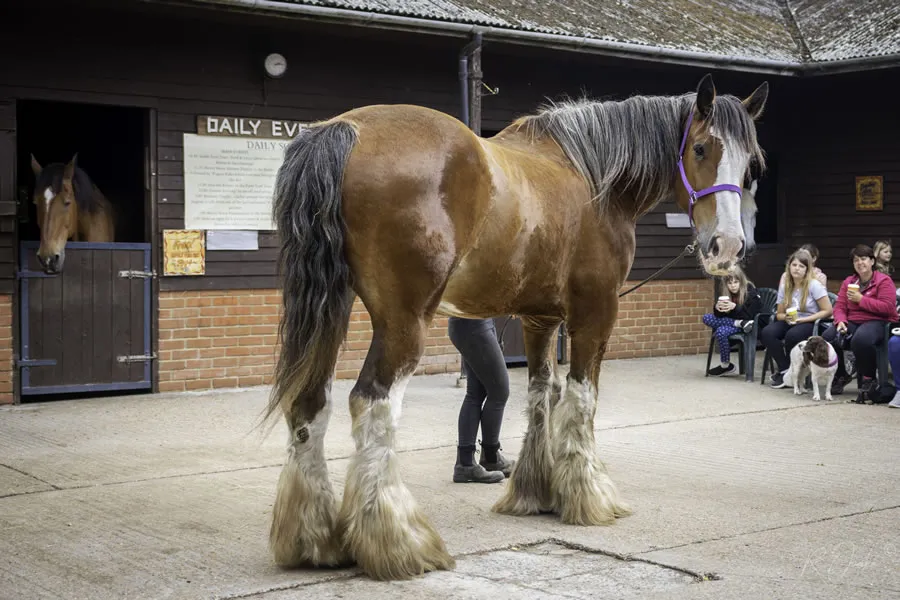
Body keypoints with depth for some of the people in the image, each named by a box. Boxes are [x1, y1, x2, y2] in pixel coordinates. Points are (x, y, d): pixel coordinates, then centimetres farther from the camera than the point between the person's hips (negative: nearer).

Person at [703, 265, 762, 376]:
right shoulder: (724, 293, 1)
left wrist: (735, 307, -33)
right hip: (729, 322, 7)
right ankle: (740, 324, -20)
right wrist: (717, 308, -22)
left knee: (721, 331, -30)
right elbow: (719, 316, 2)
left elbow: (751, 315, -21)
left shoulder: (751, 292, -14)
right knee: (707, 318, -11)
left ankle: (726, 366, -14)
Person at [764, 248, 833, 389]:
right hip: (790, 322, 5)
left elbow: (828, 311, -10)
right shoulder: (785, 285, 8)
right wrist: (786, 317, -11)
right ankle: (784, 369, -16)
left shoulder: (814, 285, -8)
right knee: (767, 332, -26)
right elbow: (779, 314, 14)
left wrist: (803, 319, -15)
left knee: (792, 335, -37)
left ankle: (790, 373, -14)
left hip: (810, 323, -5)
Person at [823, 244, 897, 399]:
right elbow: (839, 306, 11)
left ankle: (868, 379, -17)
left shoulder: (884, 281, -1)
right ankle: (840, 376, 0)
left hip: (877, 322, -6)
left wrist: (861, 299, -15)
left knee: (861, 339, -41)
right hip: (852, 322, 6)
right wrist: (841, 321, -11)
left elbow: (887, 307, -13)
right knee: (827, 337, -23)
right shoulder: (848, 282, 16)